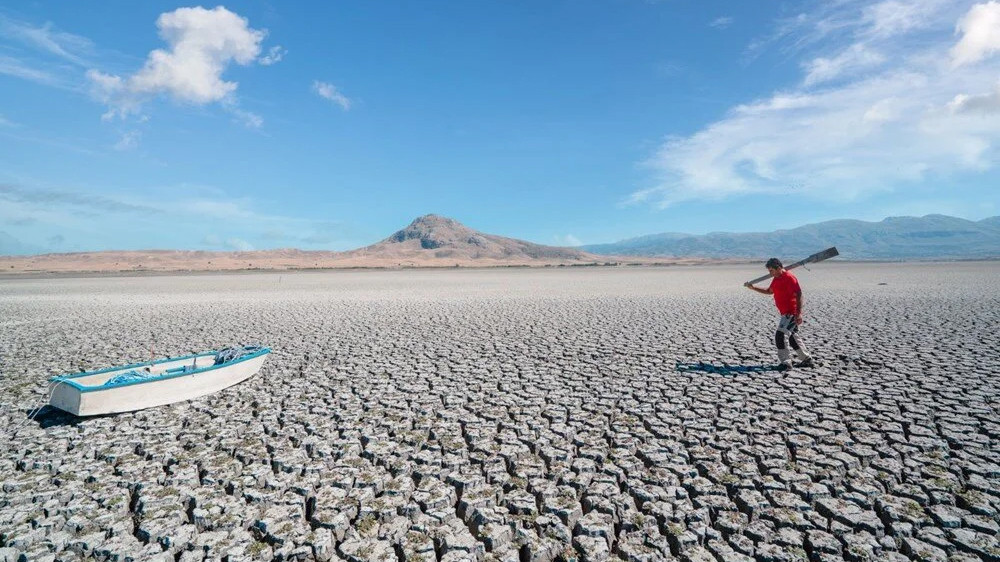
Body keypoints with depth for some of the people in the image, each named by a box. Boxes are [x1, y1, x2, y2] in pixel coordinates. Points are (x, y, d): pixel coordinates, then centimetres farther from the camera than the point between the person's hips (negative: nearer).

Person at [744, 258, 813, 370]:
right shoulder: (776, 279, 12)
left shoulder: (789, 278, -17)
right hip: (786, 313, 10)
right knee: (792, 337, 18)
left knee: (779, 335, -15)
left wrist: (799, 313, -26)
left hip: (792, 313, -10)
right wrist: (753, 288, 16)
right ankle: (806, 359, 32)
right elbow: (769, 291, 26)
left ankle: (785, 363, -11)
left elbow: (799, 294, -21)